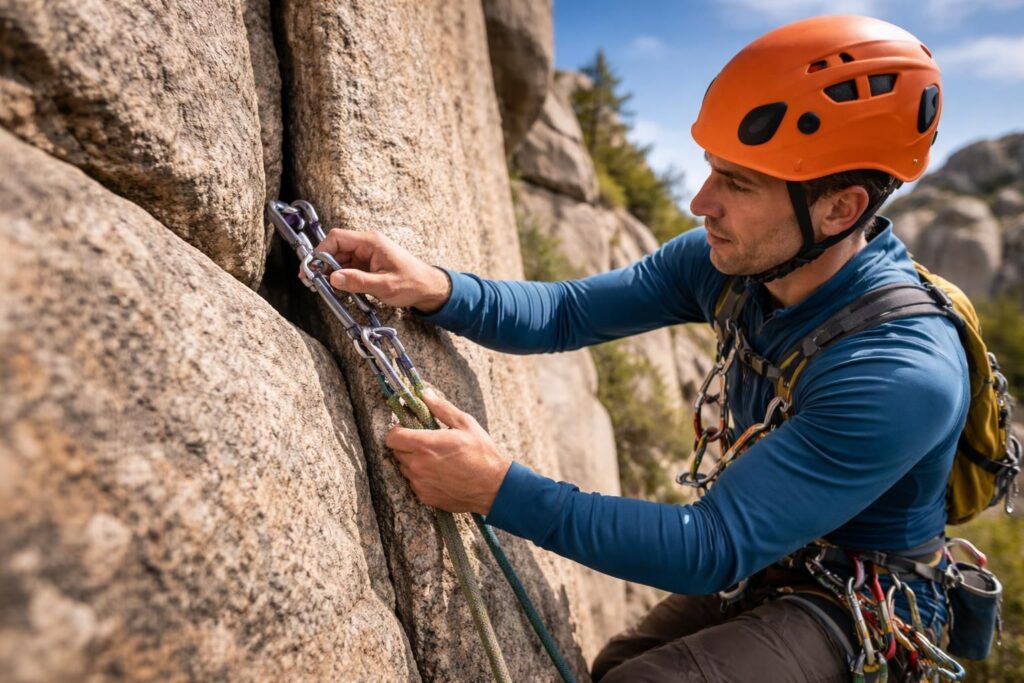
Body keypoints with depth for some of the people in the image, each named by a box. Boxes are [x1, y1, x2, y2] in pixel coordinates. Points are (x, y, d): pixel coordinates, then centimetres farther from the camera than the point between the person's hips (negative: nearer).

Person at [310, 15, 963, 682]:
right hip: (766, 564, 6)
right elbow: (565, 313, -9)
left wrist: (501, 490, -39)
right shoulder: (729, 258, -14)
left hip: (866, 613, -5)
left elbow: (713, 550, -33)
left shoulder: (905, 375, -34)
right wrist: (434, 289, -28)